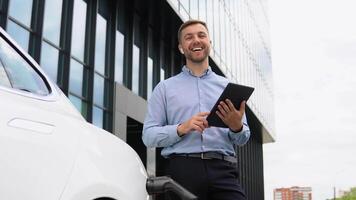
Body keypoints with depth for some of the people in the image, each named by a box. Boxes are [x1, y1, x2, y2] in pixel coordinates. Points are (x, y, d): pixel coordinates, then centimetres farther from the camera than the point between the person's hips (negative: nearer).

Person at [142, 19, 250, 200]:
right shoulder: (165, 88, 13)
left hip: (222, 169, 2)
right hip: (183, 169, -1)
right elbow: (149, 136, 5)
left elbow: (243, 139, 16)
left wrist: (237, 127, -7)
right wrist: (182, 128, -11)